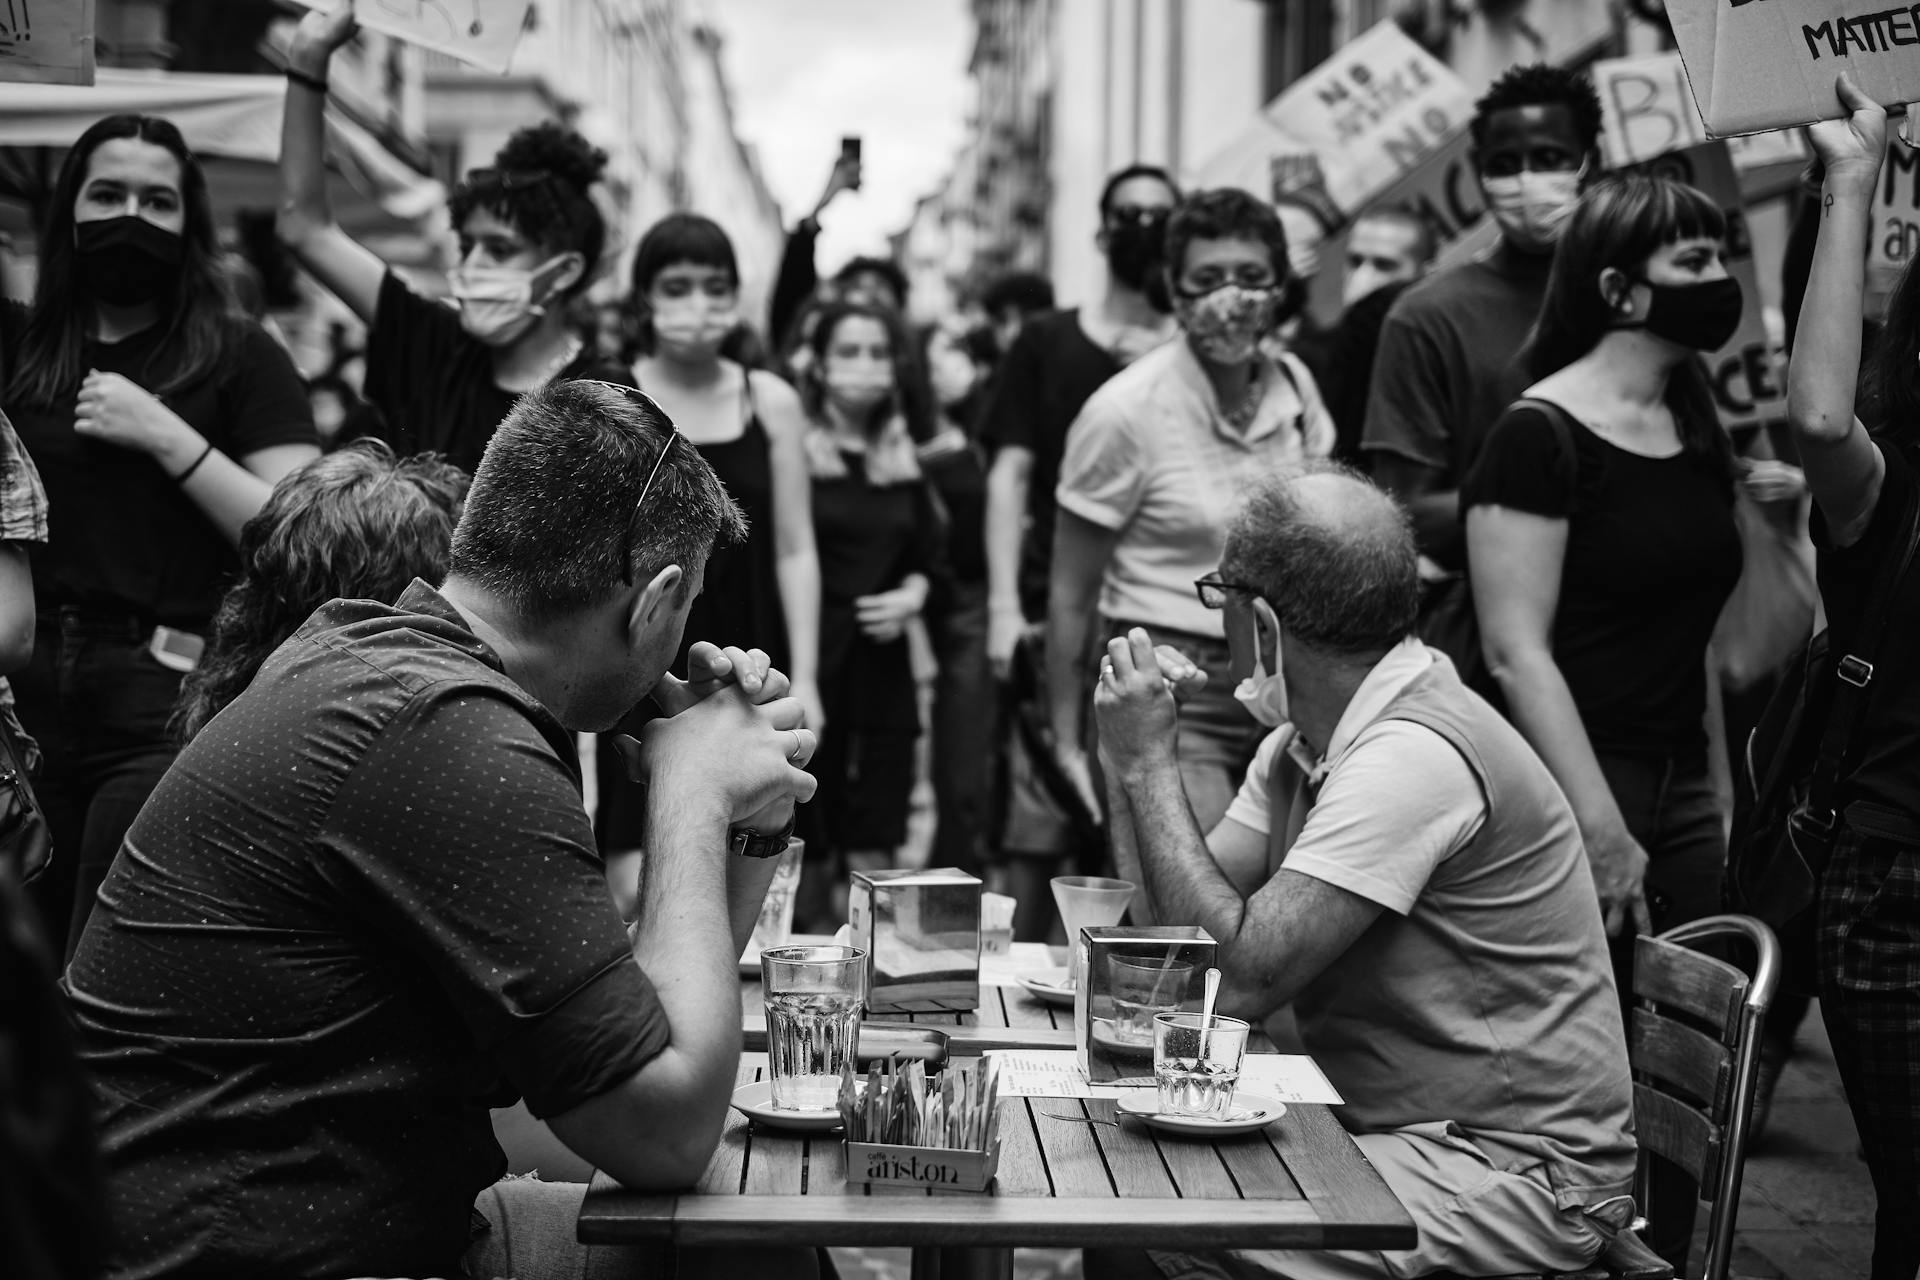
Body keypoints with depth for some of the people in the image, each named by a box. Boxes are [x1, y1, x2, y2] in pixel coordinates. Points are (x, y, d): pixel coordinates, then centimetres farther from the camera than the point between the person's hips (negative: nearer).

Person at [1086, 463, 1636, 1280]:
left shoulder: (1412, 755, -22)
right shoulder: (1304, 739, 7)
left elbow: (1243, 976, -24)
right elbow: (1176, 932, 6)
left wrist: (1150, 764, -17)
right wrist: (1127, 760, -3)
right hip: (1390, 1125, 9)